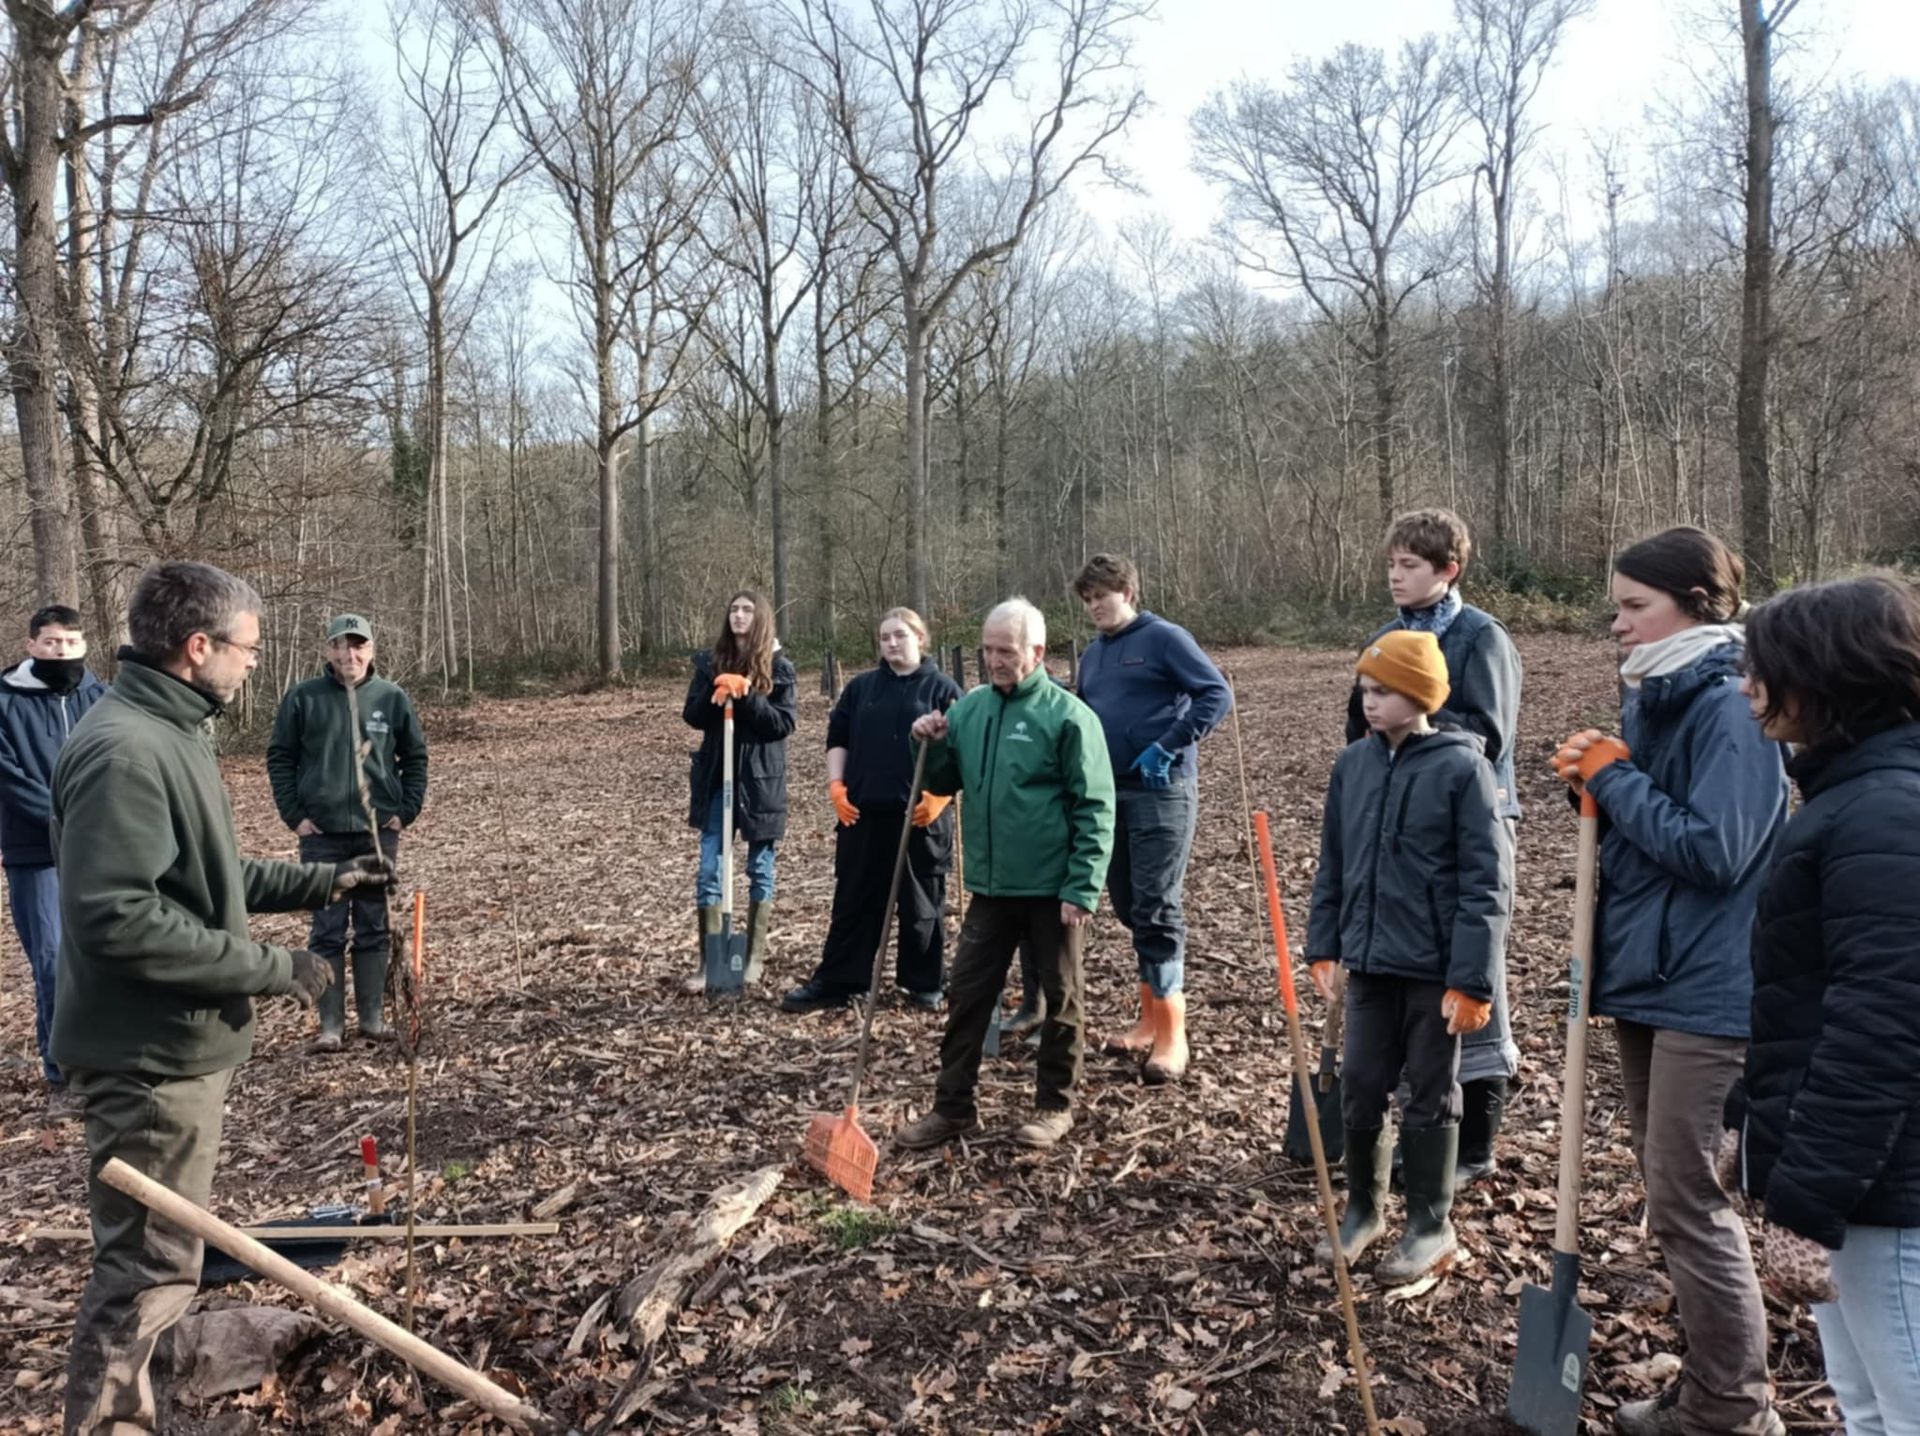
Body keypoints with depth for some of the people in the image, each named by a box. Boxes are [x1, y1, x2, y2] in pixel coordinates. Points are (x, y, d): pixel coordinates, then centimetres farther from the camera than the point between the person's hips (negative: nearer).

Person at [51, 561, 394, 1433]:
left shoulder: (168, 733, 10)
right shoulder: (125, 749, -23)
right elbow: (117, 918, -29)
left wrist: (321, 881, 12)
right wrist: (269, 968, -23)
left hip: (177, 1042, 11)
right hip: (152, 1054, -11)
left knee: (154, 1252, 25)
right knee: (149, 1265, 0)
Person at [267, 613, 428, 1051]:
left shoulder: (392, 698, 1)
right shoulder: (303, 697, -3)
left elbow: (415, 757, 9)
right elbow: (279, 757, 3)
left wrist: (407, 810, 1)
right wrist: (294, 814, -3)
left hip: (379, 831, 1)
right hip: (322, 834, -1)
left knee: (375, 928, 8)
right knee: (327, 930, 3)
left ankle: (373, 1017, 18)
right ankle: (331, 1024, 11)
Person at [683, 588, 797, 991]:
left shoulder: (778, 667, -3)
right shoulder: (710, 662, 5)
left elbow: (785, 722, -11)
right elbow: (692, 716, 2)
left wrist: (746, 696, -21)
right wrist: (715, 693, -16)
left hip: (761, 778, -2)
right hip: (716, 777, 2)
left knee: (759, 869, 9)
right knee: (709, 871, 0)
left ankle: (755, 957, 22)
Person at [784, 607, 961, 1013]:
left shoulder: (943, 689, 1)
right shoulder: (860, 687, 12)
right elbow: (837, 739, 14)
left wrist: (938, 796, -14)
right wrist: (836, 785, 1)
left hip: (921, 816, -3)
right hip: (863, 814, 3)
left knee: (923, 903, 7)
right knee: (854, 899, 8)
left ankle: (926, 984, 20)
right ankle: (836, 982, 14)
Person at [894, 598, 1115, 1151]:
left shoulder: (1068, 716, -12)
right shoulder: (969, 708, 5)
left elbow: (1094, 811, -13)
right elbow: (943, 784, 13)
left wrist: (1082, 889, -17)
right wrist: (932, 747, -7)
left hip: (1052, 889, -5)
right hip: (990, 886, 5)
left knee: (1060, 999, 9)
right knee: (966, 996, 9)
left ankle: (1055, 1106, 25)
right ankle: (953, 1107, 21)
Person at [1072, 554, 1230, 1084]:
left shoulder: (1164, 638, -6)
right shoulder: (1091, 655, 15)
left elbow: (1217, 694, -13)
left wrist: (1168, 747, -19)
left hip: (1161, 791, -7)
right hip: (1109, 792, 7)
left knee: (1157, 908, -8)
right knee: (1129, 908, 11)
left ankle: (1172, 1034, -1)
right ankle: (1151, 1019, 23)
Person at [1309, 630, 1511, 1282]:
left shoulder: (1462, 767, -13)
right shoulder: (1352, 763, 3)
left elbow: (1487, 883, -13)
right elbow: (1333, 865, 11)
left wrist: (1472, 979, -16)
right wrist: (1323, 947, 9)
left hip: (1435, 968, -5)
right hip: (1369, 961, 5)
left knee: (1431, 1095, 10)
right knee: (1360, 1087, 12)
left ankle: (1432, 1226, 26)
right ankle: (1363, 1208, 31)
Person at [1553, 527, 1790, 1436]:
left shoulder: (1728, 713, -17)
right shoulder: (1649, 702, 9)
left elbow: (1713, 852, -25)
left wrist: (1614, 778, -16)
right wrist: (1595, 785, -3)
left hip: (1704, 993, -9)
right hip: (1644, 979, 9)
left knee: (1687, 1200, -1)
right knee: (1667, 1189, 17)